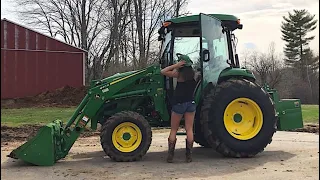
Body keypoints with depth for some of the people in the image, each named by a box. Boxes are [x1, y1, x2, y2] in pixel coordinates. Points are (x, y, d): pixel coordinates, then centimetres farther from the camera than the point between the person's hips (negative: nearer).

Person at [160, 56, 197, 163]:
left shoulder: (179, 74, -9)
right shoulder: (193, 74, 5)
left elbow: (163, 72, -12)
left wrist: (176, 65, -8)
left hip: (178, 104, -4)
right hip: (191, 104, 4)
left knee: (173, 130, 6)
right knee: (189, 130, 5)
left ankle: (170, 155, 5)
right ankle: (189, 155, 5)